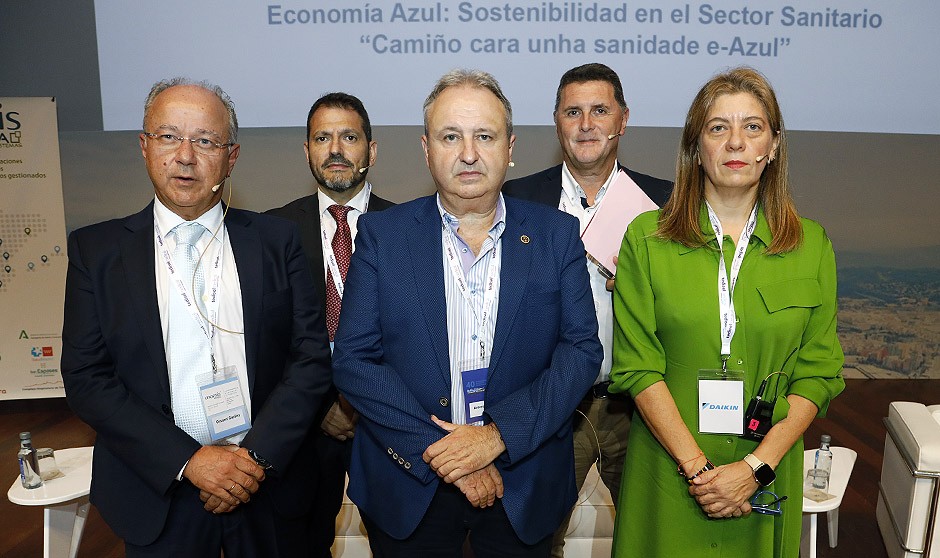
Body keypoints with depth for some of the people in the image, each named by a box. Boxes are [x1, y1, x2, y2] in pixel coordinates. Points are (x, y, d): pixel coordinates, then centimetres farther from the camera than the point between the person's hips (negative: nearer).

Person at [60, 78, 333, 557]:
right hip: (158, 493, 0)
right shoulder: (95, 249, -1)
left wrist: (259, 455, -14)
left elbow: (312, 355, -4)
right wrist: (189, 460, -14)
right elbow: (86, 378, -6)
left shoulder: (276, 240, -1)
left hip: (269, 486, 1)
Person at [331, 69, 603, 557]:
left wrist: (497, 435, -17)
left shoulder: (557, 235, -2)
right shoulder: (380, 234, -5)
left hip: (524, 488, 1)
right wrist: (438, 450, -16)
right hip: (408, 488, 0)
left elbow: (581, 349, -6)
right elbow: (353, 361, -9)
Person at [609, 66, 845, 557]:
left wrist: (755, 466, -11)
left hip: (768, 473, 2)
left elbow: (820, 370, -1)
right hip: (668, 472, -1)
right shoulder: (646, 238, -4)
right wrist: (698, 467, -15)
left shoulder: (811, 244, 2)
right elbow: (637, 367, -8)